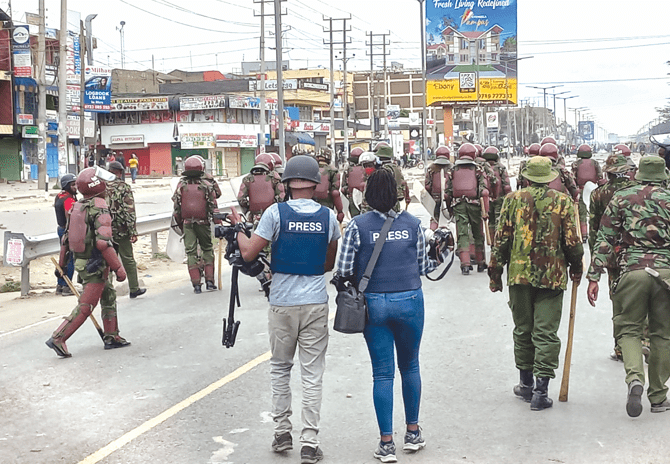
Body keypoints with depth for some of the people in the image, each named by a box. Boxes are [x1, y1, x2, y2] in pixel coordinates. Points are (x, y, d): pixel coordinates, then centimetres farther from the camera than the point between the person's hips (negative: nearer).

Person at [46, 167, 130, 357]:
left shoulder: (77, 207, 6)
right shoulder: (100, 208, -19)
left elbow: (67, 237, 12)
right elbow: (103, 242, -26)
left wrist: (61, 262, 22)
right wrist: (118, 268, -21)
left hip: (81, 262, 8)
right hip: (95, 265, -8)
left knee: (109, 296, 20)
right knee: (85, 306, -2)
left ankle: (111, 337, 25)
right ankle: (58, 338, -5)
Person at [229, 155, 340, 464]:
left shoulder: (275, 213, -9)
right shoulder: (328, 217, -1)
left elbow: (249, 254, -6)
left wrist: (237, 227, 10)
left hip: (282, 303, -1)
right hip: (316, 303, 1)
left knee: (280, 368, 16)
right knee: (312, 373, 4)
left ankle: (282, 432, 21)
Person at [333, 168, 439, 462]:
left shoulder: (357, 226, -6)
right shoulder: (412, 223, 0)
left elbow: (344, 270, -8)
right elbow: (423, 267, 5)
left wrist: (341, 280, 12)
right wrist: (439, 257, 24)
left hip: (374, 304, -1)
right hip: (409, 302, 1)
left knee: (382, 373, 6)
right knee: (410, 367, 18)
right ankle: (413, 432, 29)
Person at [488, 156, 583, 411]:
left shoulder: (513, 199, 0)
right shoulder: (562, 201, -3)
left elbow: (501, 239, 0)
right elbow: (572, 241, -3)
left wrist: (495, 272, 8)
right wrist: (576, 267, 14)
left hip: (520, 274, 1)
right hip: (552, 276, -1)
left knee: (523, 330, 14)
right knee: (546, 333, 2)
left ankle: (526, 384, 25)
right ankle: (540, 391, -1)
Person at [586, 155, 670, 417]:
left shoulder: (621, 198, 7)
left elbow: (604, 240, 2)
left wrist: (594, 277, 3)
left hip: (632, 270, -1)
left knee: (628, 329, 9)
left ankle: (634, 377, -18)